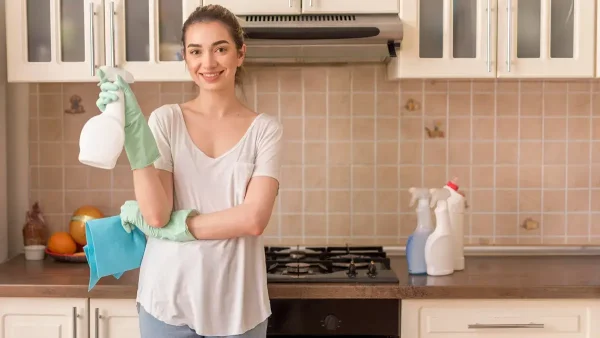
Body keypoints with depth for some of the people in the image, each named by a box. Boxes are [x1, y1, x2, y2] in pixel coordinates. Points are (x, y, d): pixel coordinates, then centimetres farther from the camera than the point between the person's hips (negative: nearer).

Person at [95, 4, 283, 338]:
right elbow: (156, 214, -11)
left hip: (237, 304, 0)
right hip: (169, 298, 1)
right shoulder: (166, 119, -1)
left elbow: (253, 219, -13)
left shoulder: (265, 129, -3)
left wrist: (173, 225, -12)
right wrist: (133, 127, -17)